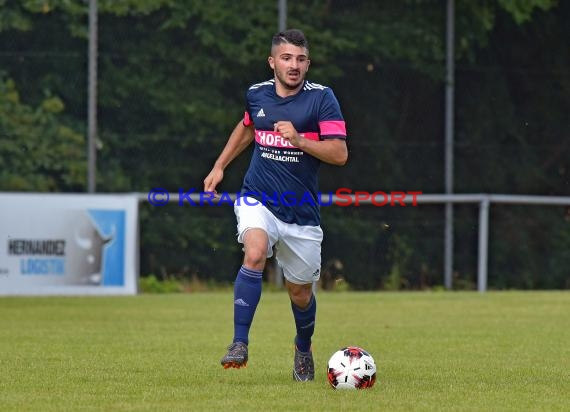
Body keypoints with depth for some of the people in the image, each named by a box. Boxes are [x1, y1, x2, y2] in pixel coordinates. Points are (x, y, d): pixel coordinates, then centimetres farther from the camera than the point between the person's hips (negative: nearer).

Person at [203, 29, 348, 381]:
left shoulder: (322, 98, -8)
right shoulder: (257, 94, 3)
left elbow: (340, 154, -14)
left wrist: (299, 140, -26)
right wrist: (220, 166, 25)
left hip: (301, 210, -1)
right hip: (258, 199, 1)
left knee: (300, 292, 9)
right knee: (255, 255, -30)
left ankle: (304, 349, 41)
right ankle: (240, 344, -27)